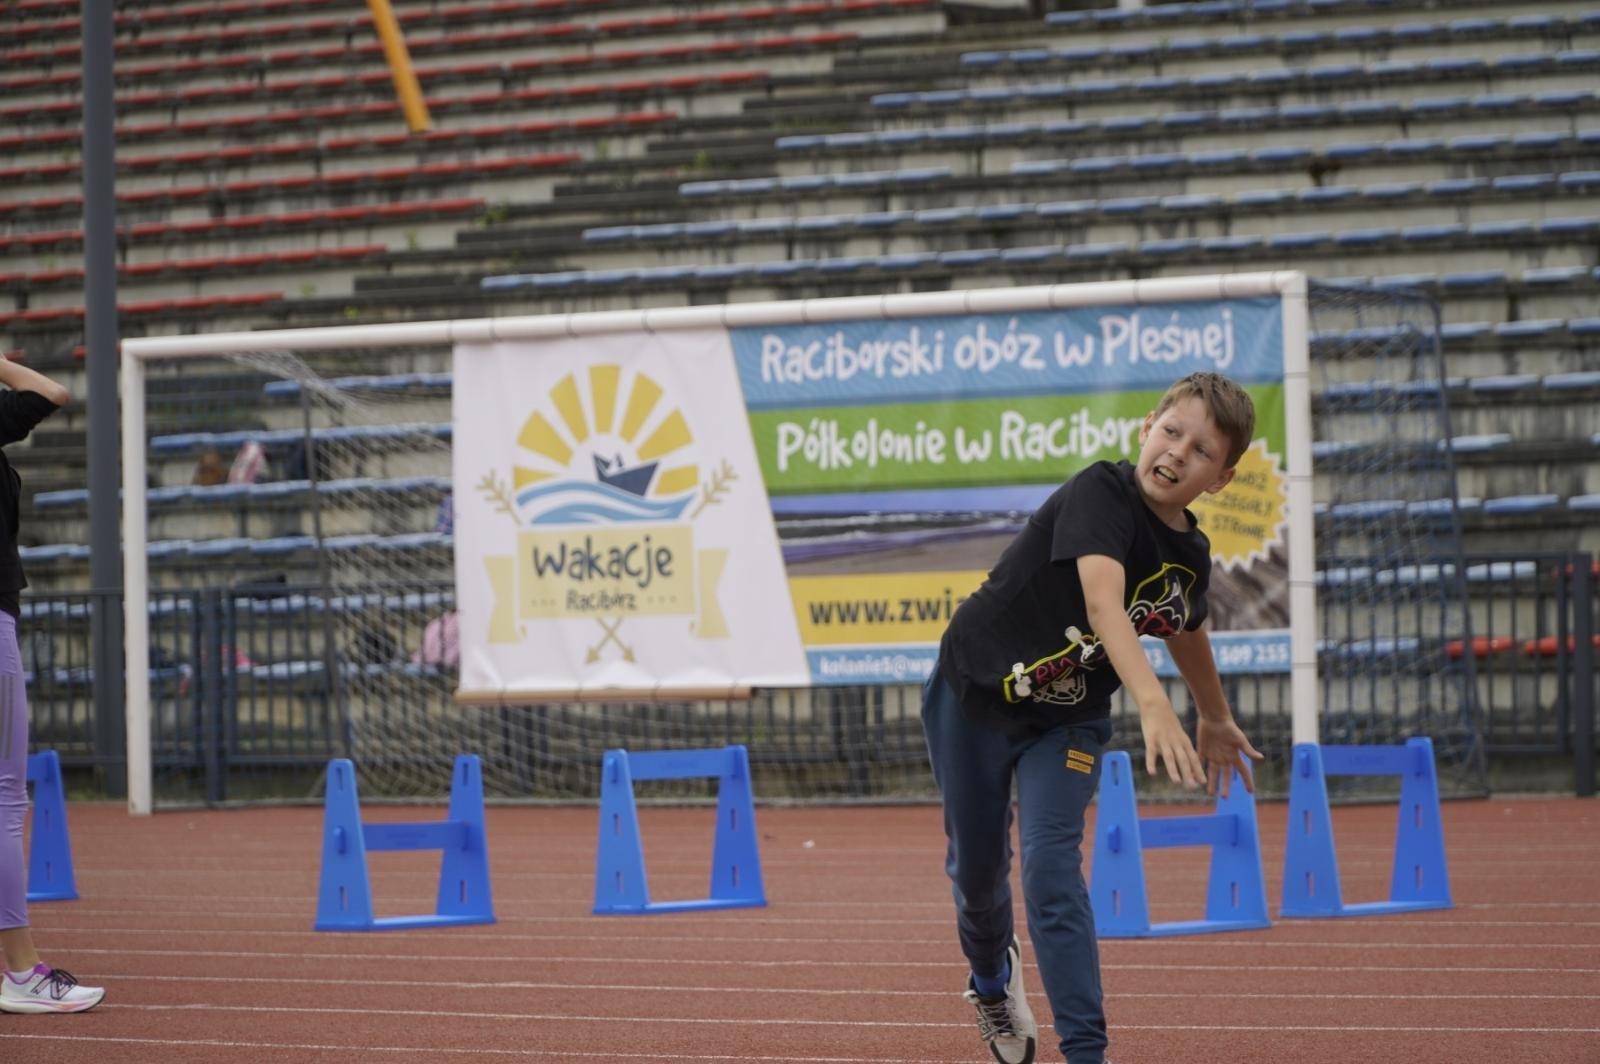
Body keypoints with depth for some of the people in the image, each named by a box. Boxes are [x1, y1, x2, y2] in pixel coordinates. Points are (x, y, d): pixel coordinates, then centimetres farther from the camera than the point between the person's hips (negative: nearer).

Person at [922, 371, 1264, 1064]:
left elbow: (1186, 630, 17)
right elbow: (1103, 599, -45)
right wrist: (1154, 705, -59)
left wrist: (1216, 719, 31)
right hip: (973, 694, -3)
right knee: (977, 867, 14)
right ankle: (992, 975, 48)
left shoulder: (1189, 555, -7)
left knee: (1051, 868, -18)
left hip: (1067, 721, 3)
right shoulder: (1101, 494, -28)